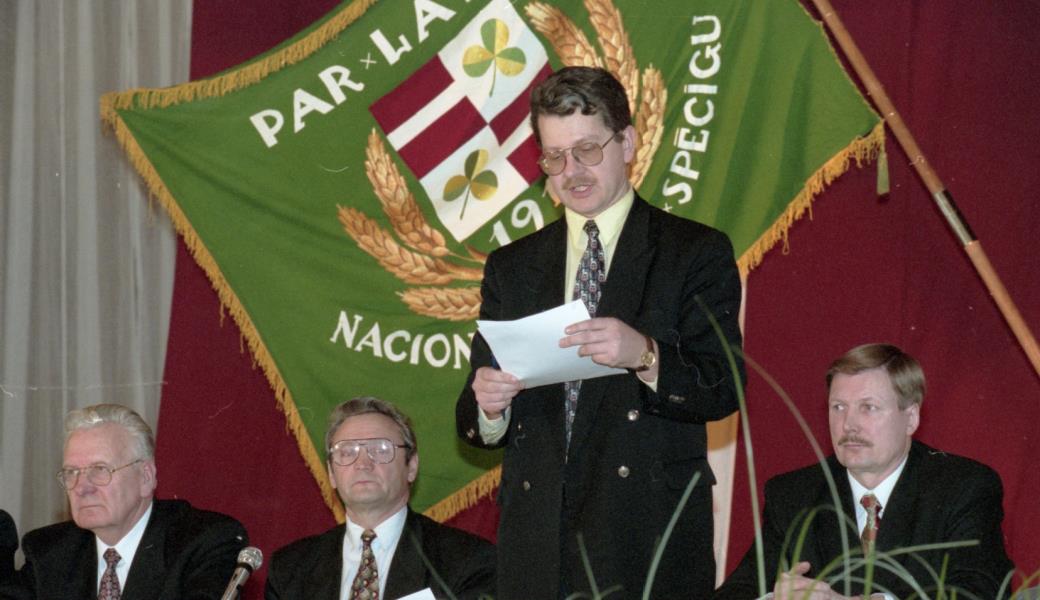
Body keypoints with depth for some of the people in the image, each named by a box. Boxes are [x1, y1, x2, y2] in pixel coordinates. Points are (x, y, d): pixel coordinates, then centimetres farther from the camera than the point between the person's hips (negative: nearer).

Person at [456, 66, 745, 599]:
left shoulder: (697, 252, 5)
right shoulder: (510, 267, 16)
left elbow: (724, 386, -6)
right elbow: (476, 427, 15)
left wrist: (645, 355, -24)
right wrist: (488, 407, -8)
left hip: (652, 538, -3)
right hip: (538, 544, 3)